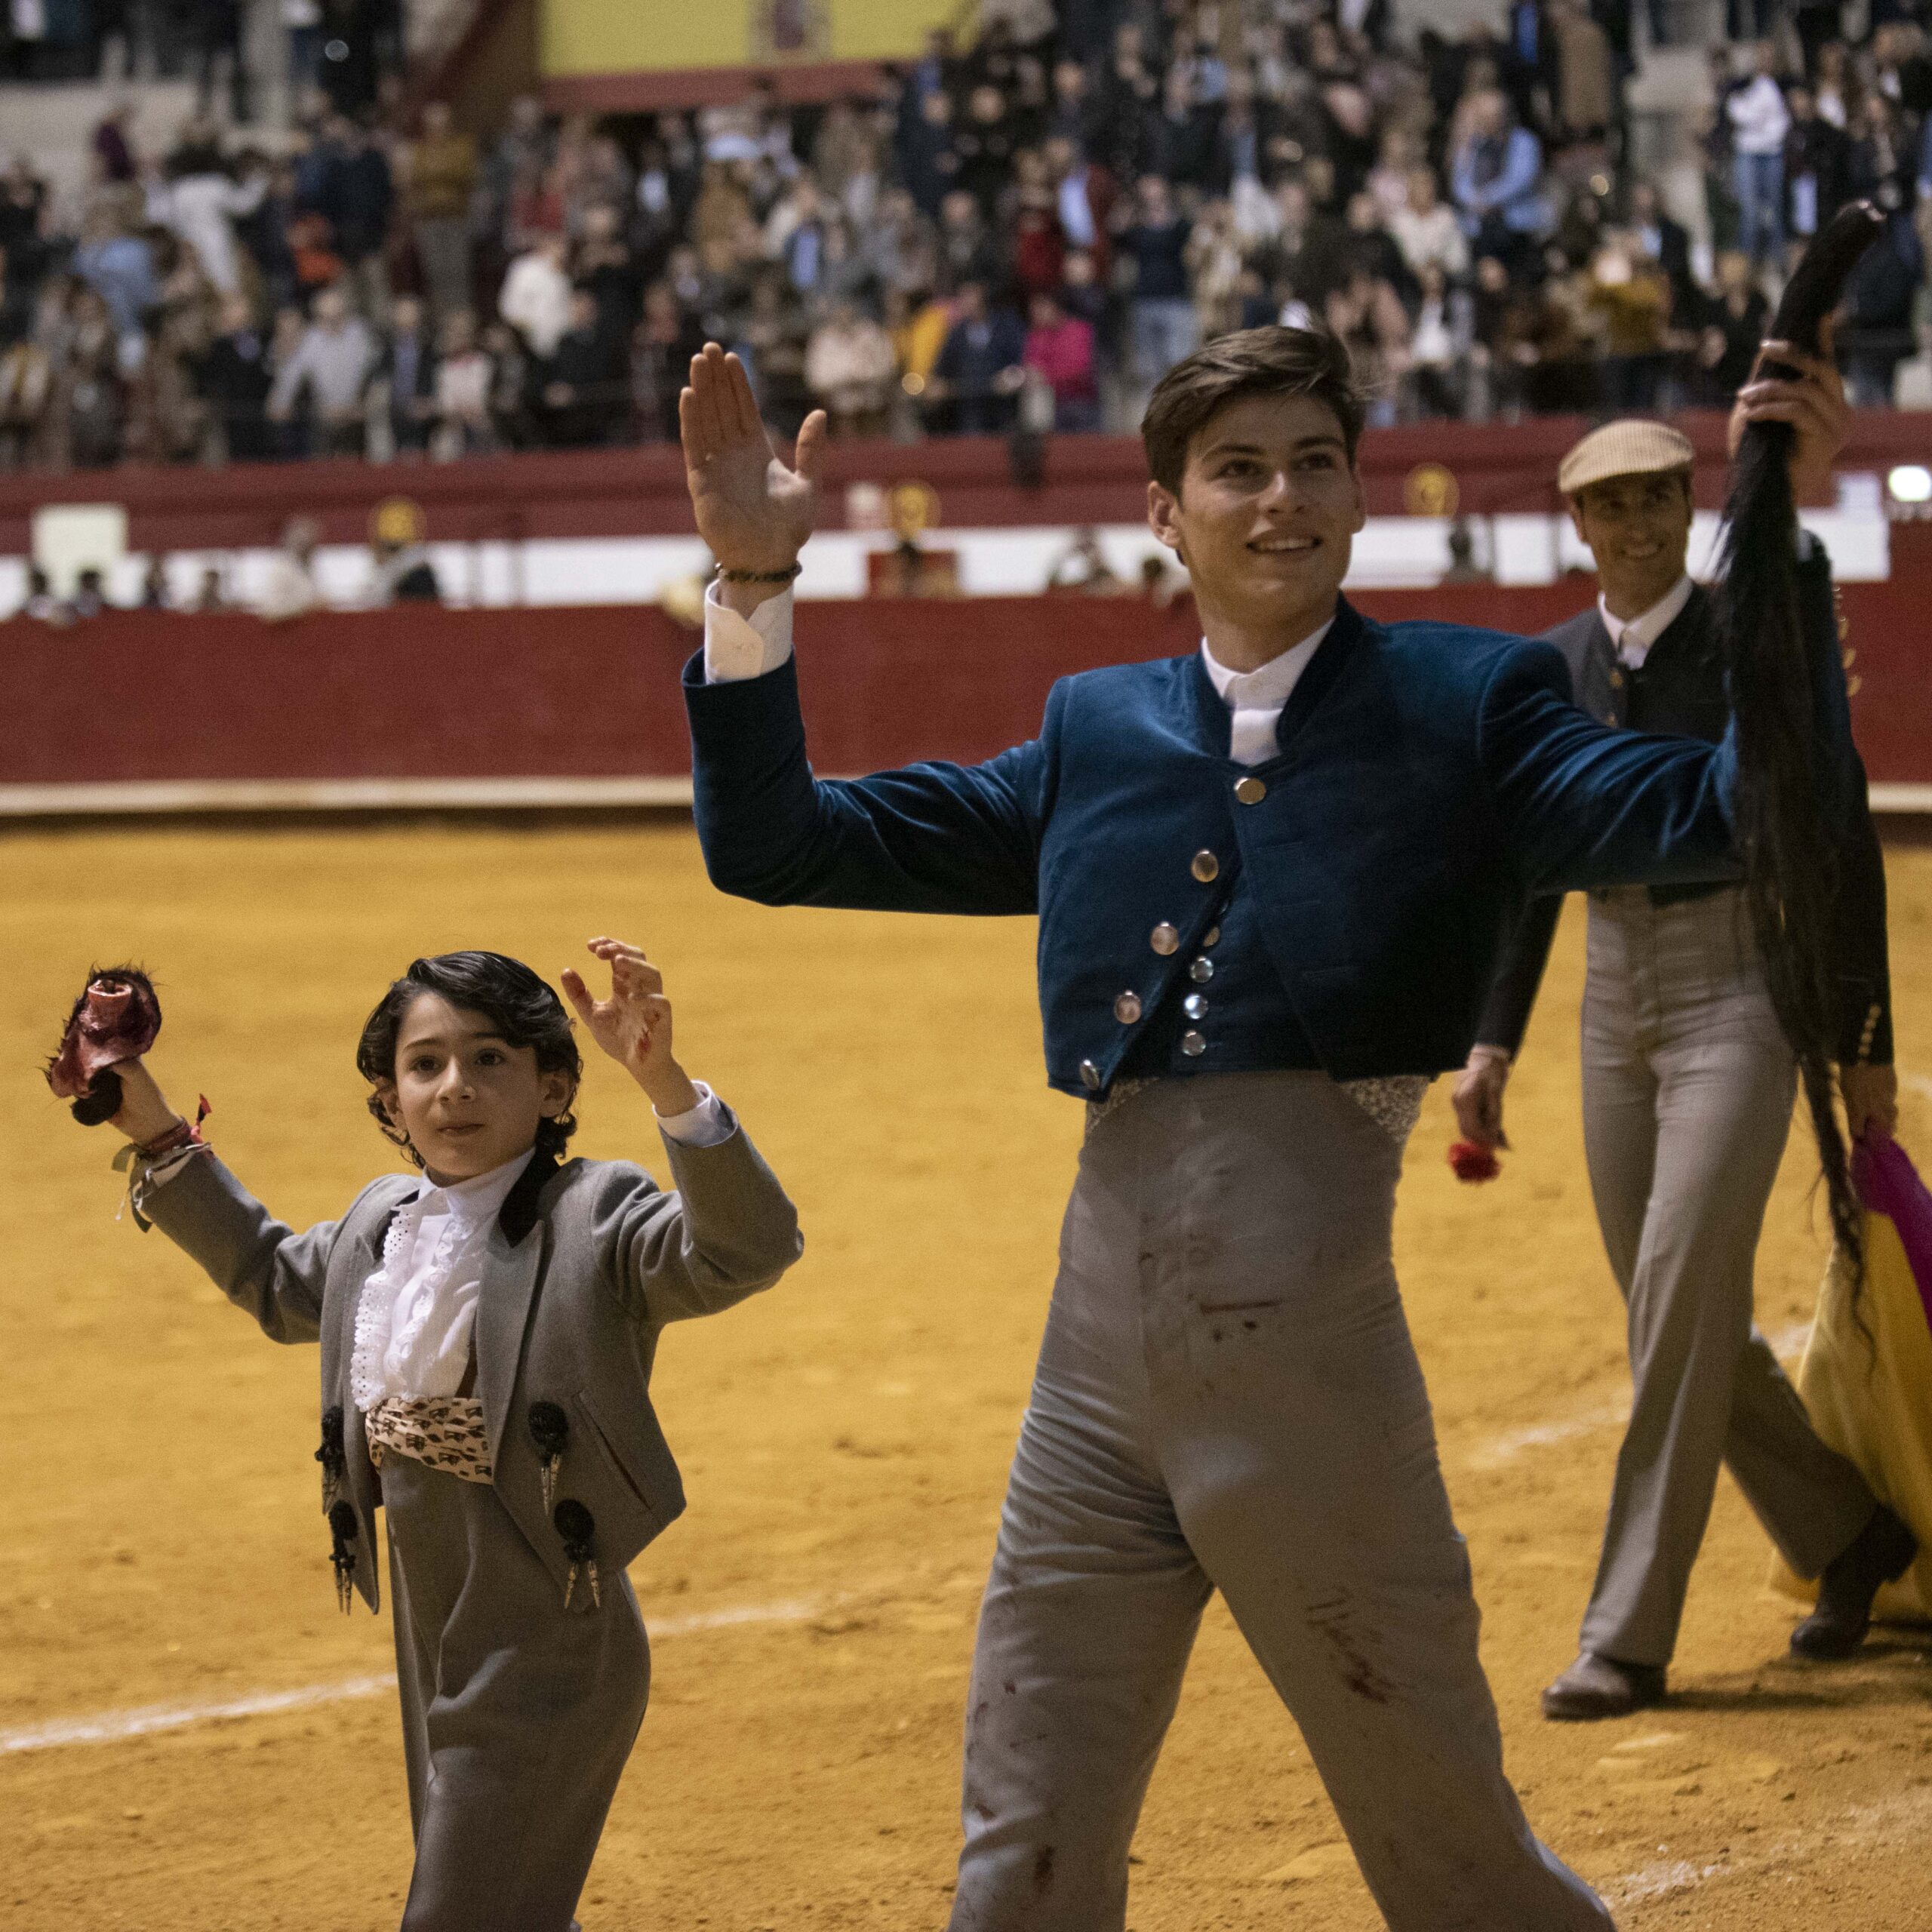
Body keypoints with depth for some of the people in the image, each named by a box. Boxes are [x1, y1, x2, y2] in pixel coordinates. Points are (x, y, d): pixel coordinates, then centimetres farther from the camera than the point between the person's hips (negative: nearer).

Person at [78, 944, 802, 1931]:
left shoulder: (594, 1219, -14)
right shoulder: (378, 1224, 9)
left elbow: (746, 1249, -31)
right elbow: (275, 1281, 30)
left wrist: (662, 1079, -44)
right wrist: (155, 1135, 25)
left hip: (546, 1655, -8)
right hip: (434, 1653, 8)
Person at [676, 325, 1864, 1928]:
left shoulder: (1462, 708, 4)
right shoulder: (1094, 737, 15)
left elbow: (1721, 813, -12)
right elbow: (771, 844, 16)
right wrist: (754, 588, 4)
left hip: (1310, 1365, -4)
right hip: (1098, 1359, 4)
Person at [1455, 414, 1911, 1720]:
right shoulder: (1553, 670, 7)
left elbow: (1845, 840, -4)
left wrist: (1865, 1042, -5)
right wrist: (1493, 1044, 7)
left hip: (1738, 990, -6)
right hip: (1616, 1006, 6)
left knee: (1681, 1302, -13)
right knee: (1682, 1316, 10)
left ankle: (1629, 1637, -11)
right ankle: (1850, 1533, 31)